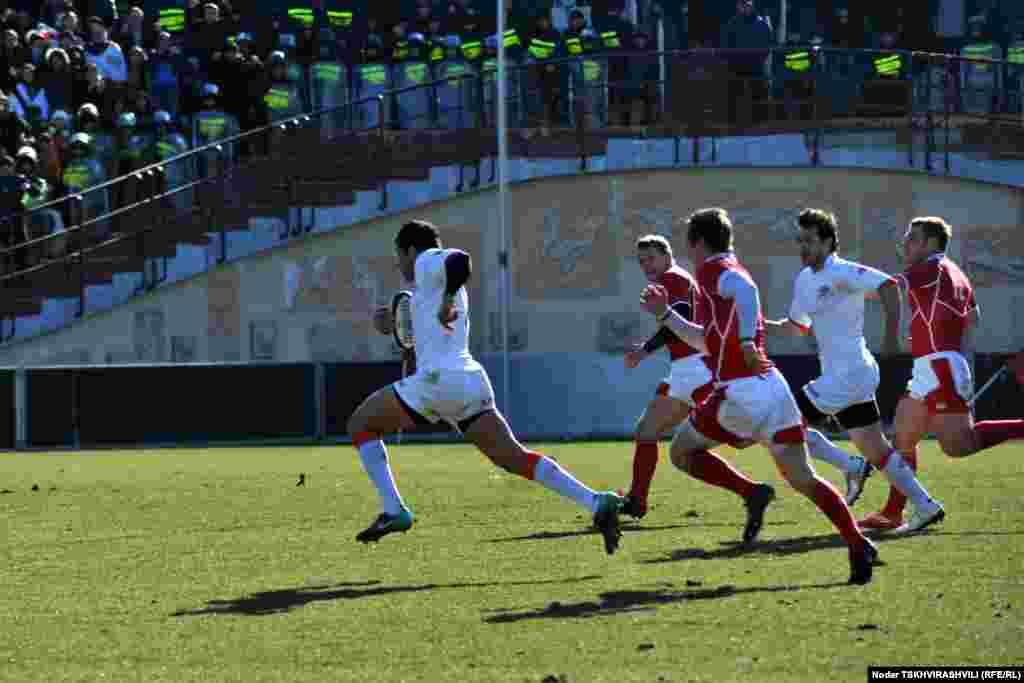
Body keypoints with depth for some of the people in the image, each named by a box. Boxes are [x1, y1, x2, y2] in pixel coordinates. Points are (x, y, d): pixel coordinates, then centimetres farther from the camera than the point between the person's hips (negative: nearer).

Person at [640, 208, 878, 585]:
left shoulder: (713, 270, -3)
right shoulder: (732, 272, 25)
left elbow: (746, 290, -27)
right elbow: (707, 342, 34)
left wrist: (746, 340, -38)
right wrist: (665, 314, 35)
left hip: (740, 391, -8)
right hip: (772, 386, 8)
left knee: (682, 451, 10)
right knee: (802, 478, 7)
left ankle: (752, 493, -7)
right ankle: (858, 545, -7)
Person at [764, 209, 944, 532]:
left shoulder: (840, 273, -14)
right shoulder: (804, 280, 14)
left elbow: (887, 285, -24)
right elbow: (798, 325, 27)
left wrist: (892, 336, -25)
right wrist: (764, 325, 11)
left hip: (848, 374, -10)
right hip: (847, 375, 10)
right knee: (876, 448, 13)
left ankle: (852, 467, 0)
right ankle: (926, 507, 18)